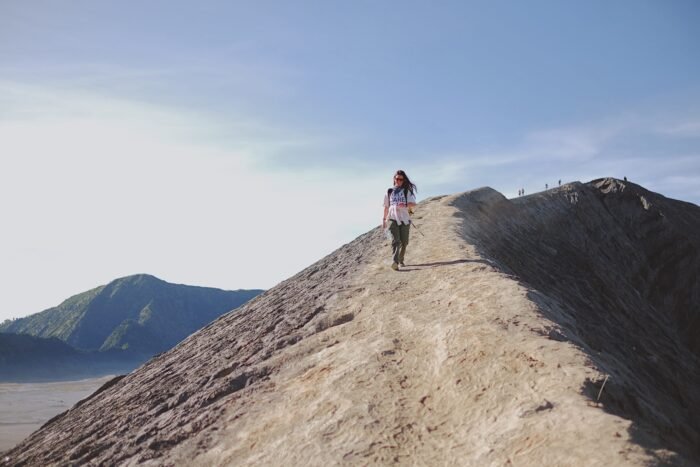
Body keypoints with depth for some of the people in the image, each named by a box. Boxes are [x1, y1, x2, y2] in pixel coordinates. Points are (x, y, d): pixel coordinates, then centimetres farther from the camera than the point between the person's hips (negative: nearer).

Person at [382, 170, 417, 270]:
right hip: (393, 219, -1)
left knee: (404, 242, 6)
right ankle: (395, 262, -31)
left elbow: (413, 204, -3)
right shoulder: (389, 192, 13)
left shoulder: (407, 191, 8)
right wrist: (384, 219, 17)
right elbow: (386, 207, 19)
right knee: (395, 240, -17)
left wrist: (405, 205, -23)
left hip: (405, 219, 1)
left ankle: (401, 261, 26)